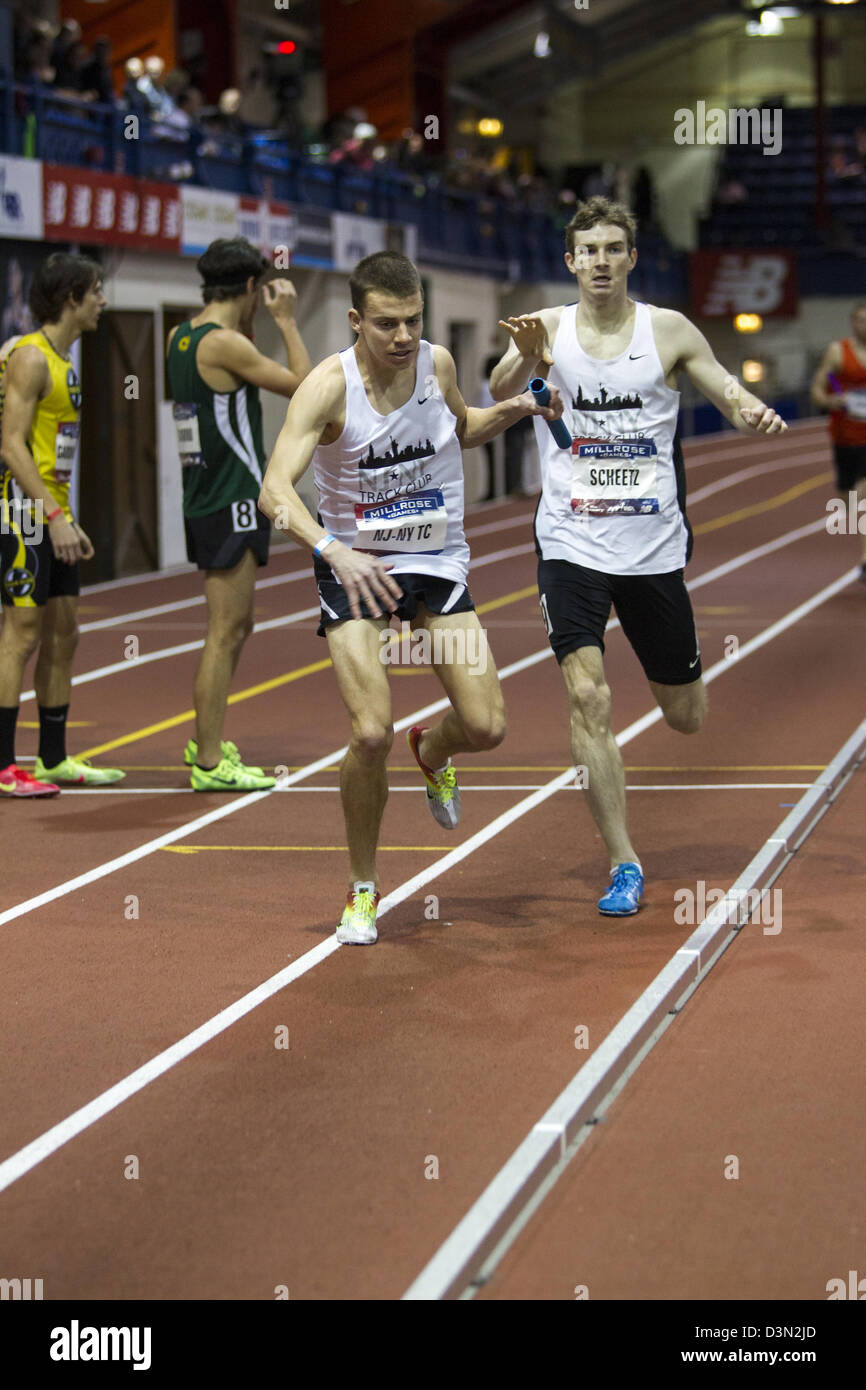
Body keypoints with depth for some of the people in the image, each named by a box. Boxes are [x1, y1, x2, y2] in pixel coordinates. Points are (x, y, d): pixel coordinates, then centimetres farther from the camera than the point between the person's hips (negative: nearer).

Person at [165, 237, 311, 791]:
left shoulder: (183, 337, 10)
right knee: (225, 633, -6)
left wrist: (253, 323, 21)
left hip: (207, 499, 10)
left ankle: (209, 744, 27)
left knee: (236, 627, 20)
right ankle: (210, 764, -4)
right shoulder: (223, 344, -17)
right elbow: (303, 385, -13)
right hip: (232, 502, -10)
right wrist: (287, 320, -3)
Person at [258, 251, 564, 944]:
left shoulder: (438, 363, -7)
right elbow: (275, 490, -31)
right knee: (372, 735, -18)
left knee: (487, 727, -6)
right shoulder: (330, 386, -21)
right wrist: (333, 548, -47)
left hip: (437, 561, 4)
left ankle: (432, 751, 34)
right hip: (354, 566, -4)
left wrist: (513, 410, -2)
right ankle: (363, 888, 6)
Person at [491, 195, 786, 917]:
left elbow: (734, 397, 1)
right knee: (588, 696, -16)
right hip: (572, 545, -1)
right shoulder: (548, 328, -1)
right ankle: (624, 863, -6)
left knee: (685, 716, 11)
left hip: (653, 545, 1)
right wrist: (526, 359, -40)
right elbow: (498, 396, -17)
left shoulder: (670, 331, 0)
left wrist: (758, 416, -24)